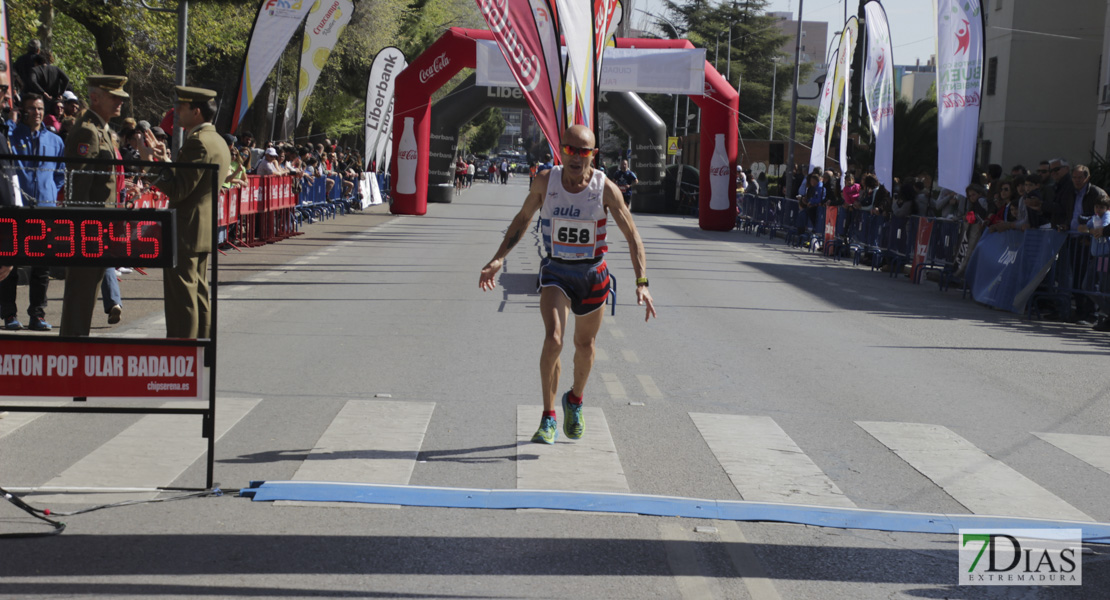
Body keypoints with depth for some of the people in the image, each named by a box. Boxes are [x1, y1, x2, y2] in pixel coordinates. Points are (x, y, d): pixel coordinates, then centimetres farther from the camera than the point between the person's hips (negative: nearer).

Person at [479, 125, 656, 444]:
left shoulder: (605, 188, -15)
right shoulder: (545, 182, -11)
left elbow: (632, 236, -11)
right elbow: (524, 217, 6)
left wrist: (642, 282, -21)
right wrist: (498, 259, 1)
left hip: (593, 274, 1)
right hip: (555, 272, -1)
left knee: (584, 345, 15)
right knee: (553, 340, -21)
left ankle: (575, 400, 46)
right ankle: (548, 420, -8)